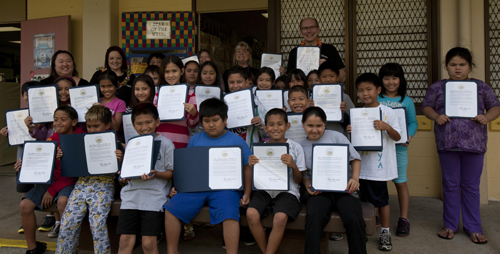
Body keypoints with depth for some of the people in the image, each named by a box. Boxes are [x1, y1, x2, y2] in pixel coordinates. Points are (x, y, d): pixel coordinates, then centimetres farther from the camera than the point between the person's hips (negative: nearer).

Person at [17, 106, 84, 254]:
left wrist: (52, 190, -18)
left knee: (62, 201, -34)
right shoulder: (51, 140, 9)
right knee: (25, 205, -10)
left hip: (70, 182, -6)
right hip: (50, 179, 6)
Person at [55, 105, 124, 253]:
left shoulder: (115, 145, 1)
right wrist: (62, 158, 3)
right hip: (82, 184, 4)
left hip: (103, 186, -4)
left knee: (97, 224, -16)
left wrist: (120, 159, -19)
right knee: (67, 222, -5)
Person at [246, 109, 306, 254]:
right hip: (265, 190, 2)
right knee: (251, 213, -27)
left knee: (280, 217, -32)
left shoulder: (295, 148, 4)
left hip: (287, 191, -2)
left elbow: (298, 181, 5)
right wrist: (251, 166, -8)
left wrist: (293, 166, -16)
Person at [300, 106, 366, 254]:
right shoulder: (302, 147, 11)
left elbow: (355, 157, 9)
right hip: (319, 191, 1)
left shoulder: (336, 136, 5)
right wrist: (308, 186, -2)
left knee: (355, 220, -26)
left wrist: (355, 178, -6)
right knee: (313, 218, -31)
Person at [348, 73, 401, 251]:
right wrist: (350, 131, -9)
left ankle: (385, 232, 22)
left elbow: (397, 137, -5)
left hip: (380, 165, -3)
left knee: (381, 199, 5)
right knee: (364, 198, 12)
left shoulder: (387, 112, -4)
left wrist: (386, 127, -23)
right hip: (362, 165, 4)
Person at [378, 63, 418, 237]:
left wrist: (409, 136, -10)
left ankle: (403, 219, 19)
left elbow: (413, 122, 8)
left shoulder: (406, 101, 5)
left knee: (401, 183, 6)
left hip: (398, 147, 0)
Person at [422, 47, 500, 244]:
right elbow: (426, 106, 8)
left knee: (471, 186, 9)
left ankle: (473, 228, 22)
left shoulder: (481, 86, 6)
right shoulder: (437, 87, 5)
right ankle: (450, 225, 24)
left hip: (474, 143, 0)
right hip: (447, 143, 0)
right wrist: (436, 117, -12)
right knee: (450, 185, 10)